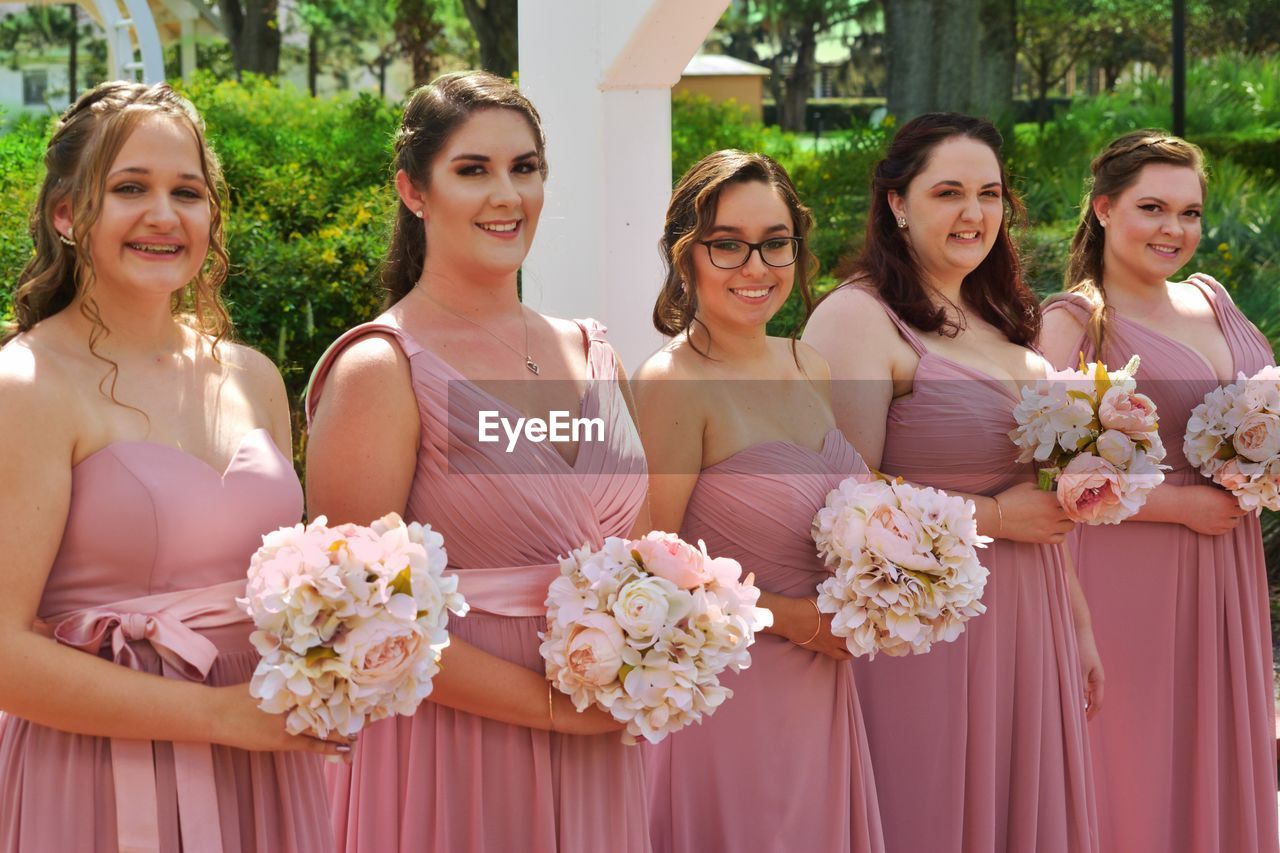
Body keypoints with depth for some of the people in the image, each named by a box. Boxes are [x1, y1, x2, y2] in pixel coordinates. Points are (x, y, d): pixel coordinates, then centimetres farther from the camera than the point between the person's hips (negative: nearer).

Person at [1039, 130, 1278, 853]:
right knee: (1135, 774, 0)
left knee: (1216, 762, 13)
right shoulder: (1073, 321, -10)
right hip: (1130, 577, -6)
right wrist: (1180, 503, -16)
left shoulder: (1210, 298, 10)